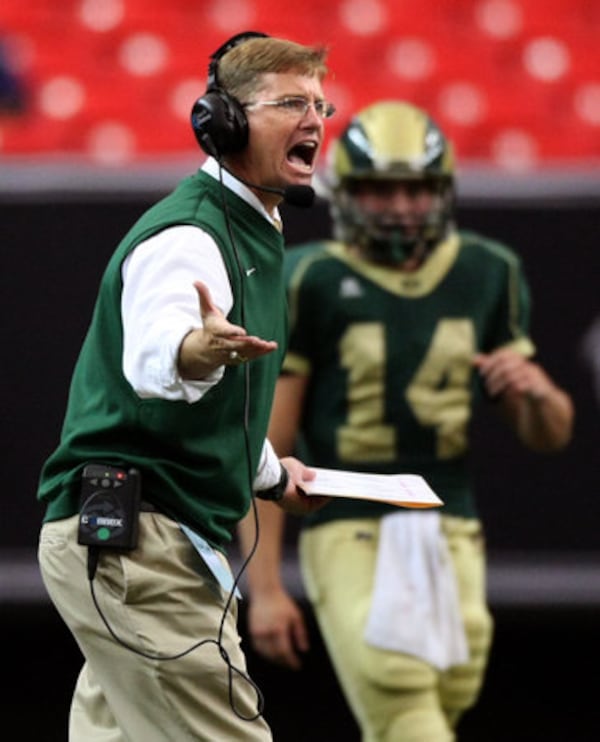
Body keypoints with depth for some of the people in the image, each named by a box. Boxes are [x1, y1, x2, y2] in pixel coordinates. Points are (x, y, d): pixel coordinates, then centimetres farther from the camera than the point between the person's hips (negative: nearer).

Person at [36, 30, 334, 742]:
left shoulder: (253, 231, 18)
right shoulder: (186, 233, -15)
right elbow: (149, 362, -36)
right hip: (133, 537, -11)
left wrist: (270, 473, 42)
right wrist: (195, 353, -58)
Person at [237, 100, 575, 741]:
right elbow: (264, 451, -4)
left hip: (450, 534, 5)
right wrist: (264, 587, -9)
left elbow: (549, 436, 15)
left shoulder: (486, 276, 9)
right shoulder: (310, 285, -5)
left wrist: (537, 392, -9)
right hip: (349, 535, -5)